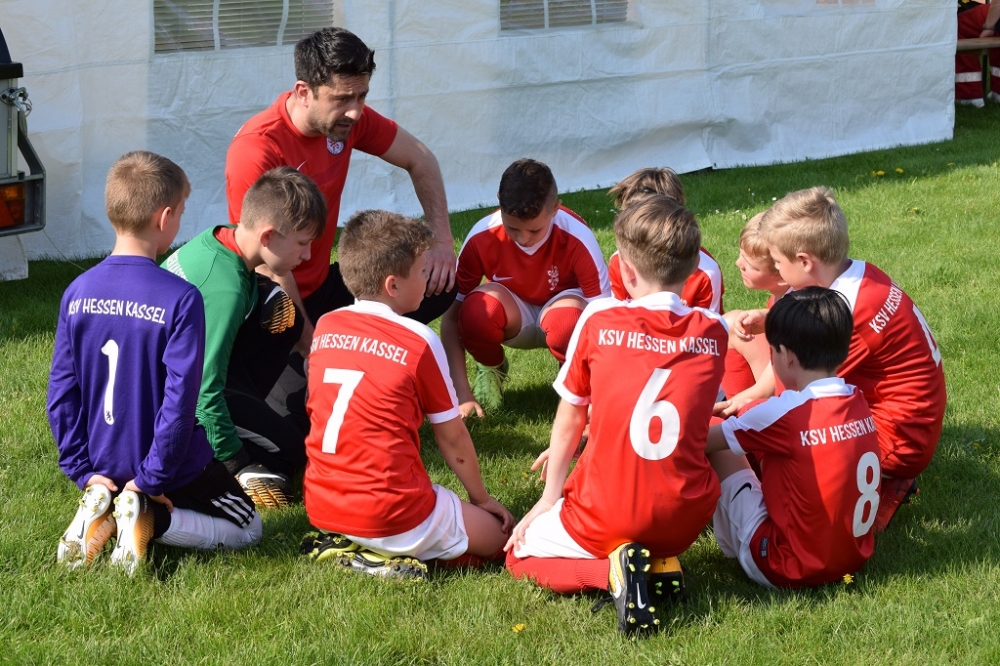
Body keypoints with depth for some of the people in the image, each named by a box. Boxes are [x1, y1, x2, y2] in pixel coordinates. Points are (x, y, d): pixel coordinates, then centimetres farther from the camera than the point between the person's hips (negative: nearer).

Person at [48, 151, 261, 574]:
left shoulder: (78, 293, -6)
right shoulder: (181, 299, -21)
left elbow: (60, 391, -4)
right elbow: (180, 398, -23)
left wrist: (83, 470, 1)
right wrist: (152, 479, -15)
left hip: (105, 469, 5)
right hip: (171, 469, -5)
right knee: (247, 528, 16)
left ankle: (101, 513, 1)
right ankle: (152, 520, -10)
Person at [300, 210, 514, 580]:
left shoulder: (325, 327, 5)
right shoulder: (419, 341, -8)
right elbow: (452, 439, 2)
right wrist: (481, 498, 18)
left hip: (320, 508, 6)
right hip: (389, 515, -6)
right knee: (497, 534, 11)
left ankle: (345, 548, 4)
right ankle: (386, 554, -9)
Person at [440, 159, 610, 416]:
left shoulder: (577, 239, -29)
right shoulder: (481, 238, -25)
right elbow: (451, 316, -18)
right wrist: (462, 393, -26)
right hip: (514, 317, 1)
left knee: (566, 320, -39)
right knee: (477, 308, -34)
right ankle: (492, 368, 0)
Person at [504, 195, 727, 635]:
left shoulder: (599, 320, -7)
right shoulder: (714, 332, -1)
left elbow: (569, 419, 4)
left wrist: (550, 497, 19)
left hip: (608, 518, -3)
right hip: (684, 521, 3)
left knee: (520, 554, 25)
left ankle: (613, 572, -6)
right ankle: (661, 563, 8)